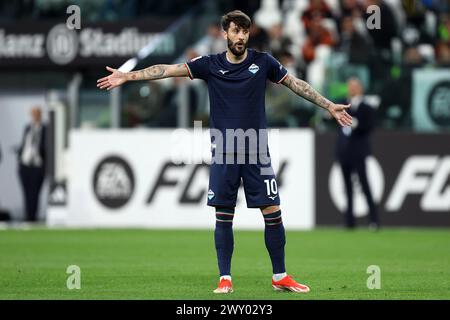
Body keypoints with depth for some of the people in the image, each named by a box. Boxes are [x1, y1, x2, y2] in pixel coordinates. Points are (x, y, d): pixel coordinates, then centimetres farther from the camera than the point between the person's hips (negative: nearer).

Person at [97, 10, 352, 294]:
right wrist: (127, 76, -11)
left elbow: (296, 84, 10)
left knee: (273, 212, -3)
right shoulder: (210, 65, 1)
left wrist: (329, 106, 10)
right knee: (224, 216, 0)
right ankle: (225, 278, 8)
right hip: (224, 153, 0)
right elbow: (168, 69, -5)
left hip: (257, 152, 0)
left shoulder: (263, 62, 2)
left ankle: (280, 277, 8)